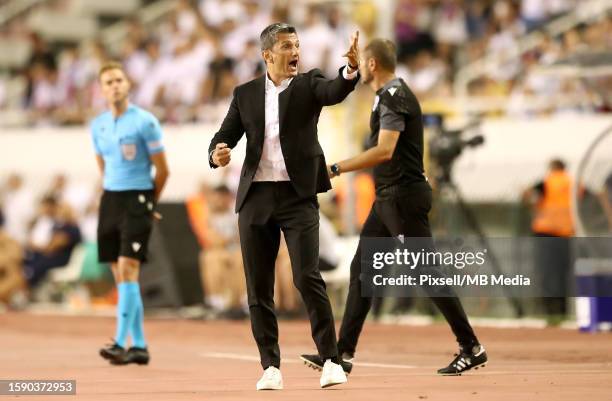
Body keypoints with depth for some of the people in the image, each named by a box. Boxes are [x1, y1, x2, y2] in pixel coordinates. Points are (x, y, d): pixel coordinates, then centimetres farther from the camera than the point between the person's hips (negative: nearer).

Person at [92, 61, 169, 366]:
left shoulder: (144, 121, -8)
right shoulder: (98, 126, 10)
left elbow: (162, 170, -3)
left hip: (137, 198, -6)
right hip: (110, 200, 6)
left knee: (127, 269, -16)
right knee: (121, 276, 5)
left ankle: (121, 344, -22)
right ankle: (139, 345, 11)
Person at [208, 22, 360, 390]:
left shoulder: (309, 84, 2)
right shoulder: (245, 94, 9)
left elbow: (335, 93, -18)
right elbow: (225, 136, 10)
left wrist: (352, 69, -39)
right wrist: (217, 153, -14)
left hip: (298, 195, -3)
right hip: (256, 198, 3)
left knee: (308, 277, -13)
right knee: (258, 287, 4)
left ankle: (331, 360, -8)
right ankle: (271, 367, 11)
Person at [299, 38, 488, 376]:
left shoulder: (393, 98, -15)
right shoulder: (391, 95, 17)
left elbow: (384, 151, -27)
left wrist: (336, 169, -26)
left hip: (404, 196, -11)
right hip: (387, 198, 11)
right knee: (362, 269, 7)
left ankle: (471, 348, -2)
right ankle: (343, 353, 7)